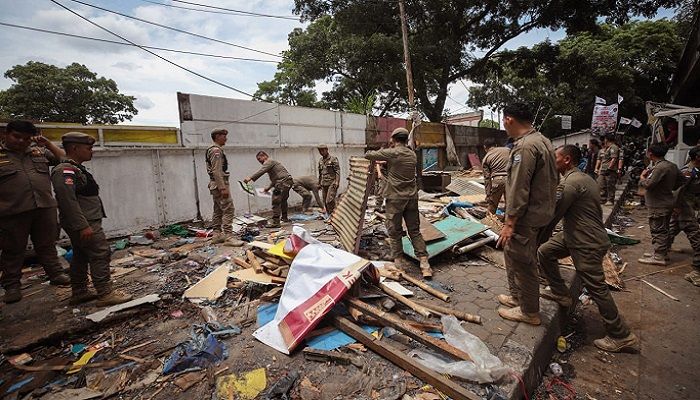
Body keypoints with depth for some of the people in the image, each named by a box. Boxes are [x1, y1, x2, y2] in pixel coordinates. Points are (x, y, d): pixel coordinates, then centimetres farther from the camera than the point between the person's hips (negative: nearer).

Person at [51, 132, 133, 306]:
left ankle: (79, 293, 25)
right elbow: (68, 201, -23)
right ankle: (106, 294, -6)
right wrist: (83, 226, -26)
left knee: (81, 256, 15)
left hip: (86, 223, 11)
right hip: (85, 224, -11)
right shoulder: (65, 171, -16)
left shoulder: (76, 169, 16)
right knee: (101, 254, -10)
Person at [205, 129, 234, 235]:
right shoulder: (216, 150, -13)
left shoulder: (211, 150, 19)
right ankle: (227, 234, -12)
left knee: (218, 211, 13)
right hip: (220, 184, -10)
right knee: (228, 209, -11)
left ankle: (217, 233, 18)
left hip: (215, 186, 10)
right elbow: (217, 171, -21)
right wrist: (223, 188, -23)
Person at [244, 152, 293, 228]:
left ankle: (275, 222, -12)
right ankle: (284, 218, 40)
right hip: (288, 181, 11)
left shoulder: (269, 162, -2)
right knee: (283, 200, 25)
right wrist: (269, 187, 25)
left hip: (283, 182, -11)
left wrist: (250, 178, -27)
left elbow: (261, 171, -20)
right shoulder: (272, 162, 28)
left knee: (276, 202, -11)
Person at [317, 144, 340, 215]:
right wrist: (319, 183, 23)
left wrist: (336, 182, -19)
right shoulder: (320, 161, 14)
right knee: (325, 202, 8)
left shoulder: (333, 159, -6)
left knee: (329, 201, -16)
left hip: (332, 183, -7)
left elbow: (337, 171, -10)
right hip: (324, 184, 7)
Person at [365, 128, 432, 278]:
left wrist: (368, 155, 22)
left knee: (394, 231, 7)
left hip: (395, 198, -5)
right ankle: (424, 264, 8)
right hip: (412, 197, 6)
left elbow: (369, 155, -1)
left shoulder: (392, 153, -9)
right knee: (415, 230, 11)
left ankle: (398, 263, 14)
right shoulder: (412, 154, 10)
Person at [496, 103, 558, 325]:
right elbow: (554, 179, 18)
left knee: (523, 263, 3)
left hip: (526, 217, -10)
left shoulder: (525, 147, -21)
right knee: (511, 254, 22)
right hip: (541, 212, 10)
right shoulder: (543, 141, 13)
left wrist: (510, 223, -21)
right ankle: (517, 296, 37)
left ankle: (529, 312, 20)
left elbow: (519, 189, -24)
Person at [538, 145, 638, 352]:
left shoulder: (570, 182, -22)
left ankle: (621, 336, 17)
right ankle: (560, 293, 23)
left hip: (587, 244, -10)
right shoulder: (583, 178, 11)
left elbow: (554, 214, -20)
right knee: (544, 252, 12)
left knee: (597, 289, 1)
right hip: (576, 235, 10)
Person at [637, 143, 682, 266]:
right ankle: (662, 252, 29)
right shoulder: (672, 166, 9)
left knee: (658, 230, -3)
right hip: (667, 202, 10)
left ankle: (659, 257, 2)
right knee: (663, 230, 18)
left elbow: (648, 184, -25)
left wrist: (642, 177, -8)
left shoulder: (660, 168, -22)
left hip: (658, 205, -10)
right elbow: (676, 184, 16)